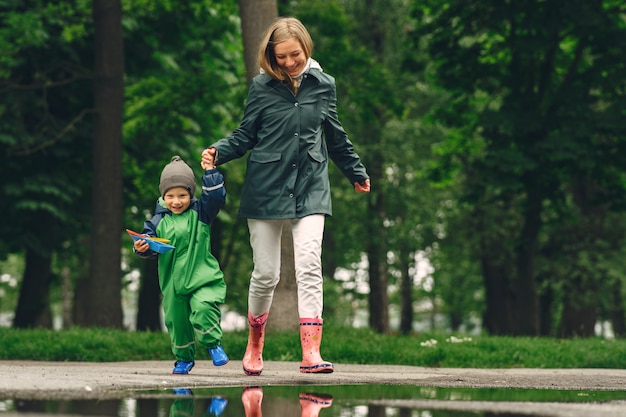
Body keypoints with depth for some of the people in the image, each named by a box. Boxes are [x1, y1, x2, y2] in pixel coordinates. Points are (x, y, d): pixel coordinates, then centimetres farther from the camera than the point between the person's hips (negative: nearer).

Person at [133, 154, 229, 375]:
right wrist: (142, 247, -17)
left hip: (203, 279, -3)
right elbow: (152, 246, 5)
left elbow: (216, 197, -11)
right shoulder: (159, 221, 4)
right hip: (173, 282, 3)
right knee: (177, 322, 9)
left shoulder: (200, 213, 2)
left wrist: (210, 172, -13)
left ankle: (214, 344, -4)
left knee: (203, 310, -26)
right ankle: (184, 358, 30)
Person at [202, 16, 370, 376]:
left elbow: (335, 138, 20)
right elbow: (245, 136, 6)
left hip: (310, 188, 1)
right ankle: (254, 346, 26)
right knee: (266, 274, 3)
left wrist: (357, 173, 31)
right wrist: (218, 152, -14)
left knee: (309, 266, -14)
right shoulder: (262, 86, 1)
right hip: (266, 186, -1)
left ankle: (311, 353, -19)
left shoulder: (324, 86, 6)